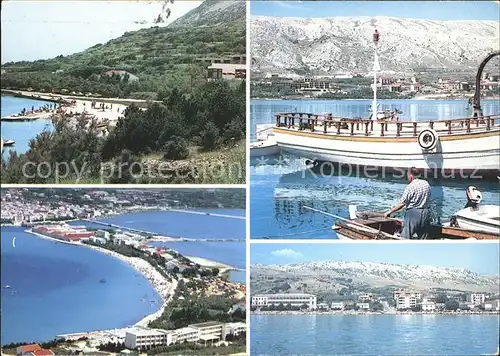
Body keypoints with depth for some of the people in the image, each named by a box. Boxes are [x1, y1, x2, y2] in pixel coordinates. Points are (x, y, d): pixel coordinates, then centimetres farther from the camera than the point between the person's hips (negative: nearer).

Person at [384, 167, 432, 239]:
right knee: (423, 239, 10)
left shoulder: (410, 187, -13)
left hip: (413, 213, -6)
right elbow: (428, 198, 12)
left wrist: (390, 212, -6)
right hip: (426, 214, 6)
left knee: (405, 238, 1)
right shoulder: (426, 184, 5)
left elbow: (402, 204, -13)